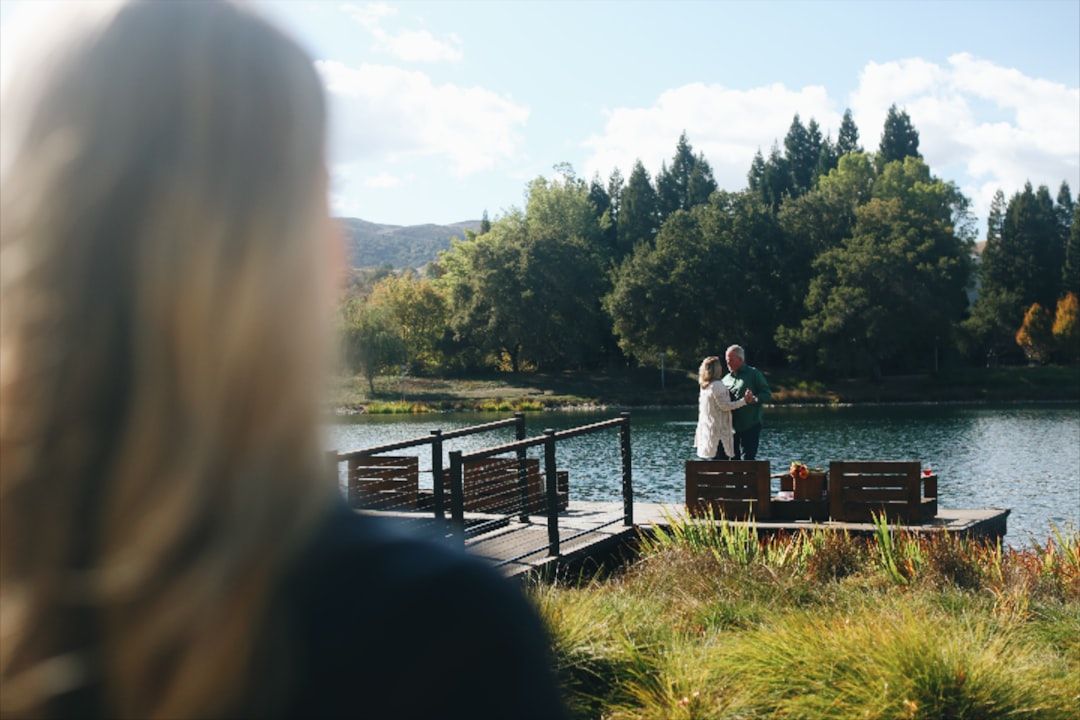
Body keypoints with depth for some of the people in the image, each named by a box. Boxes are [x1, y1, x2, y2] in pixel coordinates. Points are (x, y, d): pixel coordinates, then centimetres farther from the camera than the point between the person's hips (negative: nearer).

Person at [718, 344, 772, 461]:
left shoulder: (753, 374, 0)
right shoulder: (726, 379, 15)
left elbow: (767, 394, -6)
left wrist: (754, 399, -25)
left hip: (750, 426, -6)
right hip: (732, 426, 6)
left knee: (748, 458, -9)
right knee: (734, 458, 10)